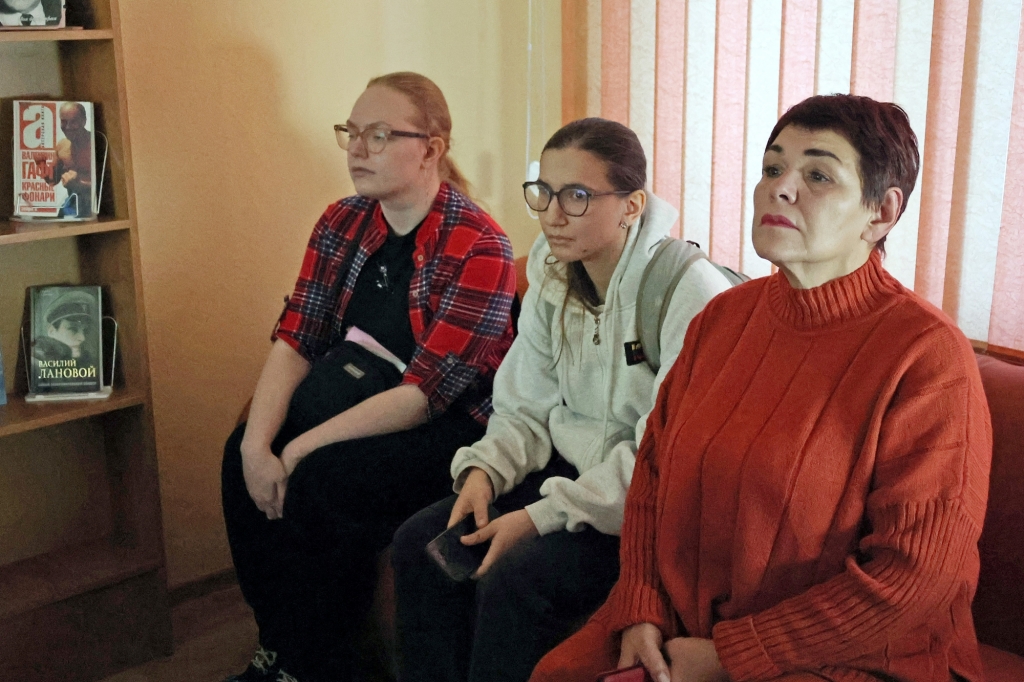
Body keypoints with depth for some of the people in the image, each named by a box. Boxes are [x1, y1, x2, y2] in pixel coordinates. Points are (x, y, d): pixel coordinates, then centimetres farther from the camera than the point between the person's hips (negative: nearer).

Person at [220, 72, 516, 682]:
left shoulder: (479, 248, -19)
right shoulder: (342, 225, 3)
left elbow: (424, 392, -23)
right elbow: (296, 341, -2)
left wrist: (302, 448, -24)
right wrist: (258, 443, -18)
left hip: (451, 427, -7)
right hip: (358, 411, 7)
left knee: (325, 481, -27)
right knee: (241, 454, -13)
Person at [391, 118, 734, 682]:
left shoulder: (689, 292, -20)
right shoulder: (553, 283, 4)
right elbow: (525, 410, 9)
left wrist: (541, 517, -24)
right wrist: (483, 470, -12)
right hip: (571, 467, 7)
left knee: (517, 577, -26)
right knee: (419, 544, -7)